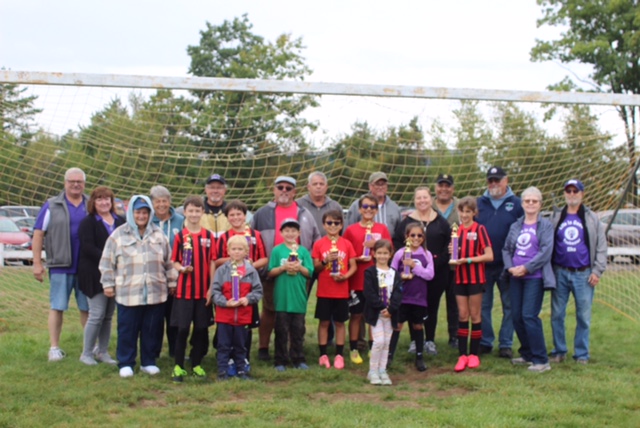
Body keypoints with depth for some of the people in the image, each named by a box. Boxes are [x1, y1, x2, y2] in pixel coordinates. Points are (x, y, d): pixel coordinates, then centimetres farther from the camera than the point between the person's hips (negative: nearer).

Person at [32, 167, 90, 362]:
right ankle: (54, 348, 8)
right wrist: (37, 263, -4)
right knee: (57, 307, 2)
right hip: (60, 266, -2)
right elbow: (38, 234, 1)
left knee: (87, 308, 7)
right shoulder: (52, 206, 3)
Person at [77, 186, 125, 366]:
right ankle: (87, 353, 6)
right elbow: (88, 248, -14)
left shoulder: (120, 221, 11)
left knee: (108, 316, 9)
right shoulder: (88, 222, -3)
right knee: (97, 315, -6)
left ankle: (103, 351, 18)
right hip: (95, 275, -5)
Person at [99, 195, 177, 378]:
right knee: (127, 330, 4)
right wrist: (108, 284, 1)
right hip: (128, 293, -2)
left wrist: (172, 282, 14)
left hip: (155, 293, 2)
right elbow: (108, 263, 3)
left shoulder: (159, 235, 9)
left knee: (152, 330, 8)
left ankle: (148, 362, 21)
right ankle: (125, 363, 15)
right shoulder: (118, 235, 1)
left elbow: (169, 262, 14)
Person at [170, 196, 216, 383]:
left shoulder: (208, 235, 3)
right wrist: (182, 268, -19)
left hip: (203, 290, 2)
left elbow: (212, 263, 4)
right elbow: (174, 261, 3)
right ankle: (178, 366, 10)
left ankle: (196, 364, 20)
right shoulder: (180, 235, -1)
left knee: (201, 328, 7)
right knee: (182, 328, -1)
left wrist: (212, 287, -1)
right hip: (184, 289, -2)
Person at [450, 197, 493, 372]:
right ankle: (462, 355, 7)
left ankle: (474, 354, 13)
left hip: (476, 278, -4)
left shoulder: (479, 229, -6)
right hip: (460, 277, 4)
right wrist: (453, 254, -4)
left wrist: (467, 260, -17)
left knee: (475, 315, 4)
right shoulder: (456, 230, 9)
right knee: (462, 315, 4)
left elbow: (489, 256, -11)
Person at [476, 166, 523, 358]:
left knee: (509, 306, 4)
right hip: (483, 265, 2)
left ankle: (506, 344, 12)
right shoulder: (479, 203, 8)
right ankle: (485, 342, 17)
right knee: (483, 305, 7)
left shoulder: (517, 204, 0)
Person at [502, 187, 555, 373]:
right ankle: (527, 354, 21)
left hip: (534, 277, -6)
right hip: (516, 277, 6)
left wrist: (526, 268, -15)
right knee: (516, 316, 6)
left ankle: (541, 360, -7)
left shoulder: (545, 225, -1)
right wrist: (510, 267, -5)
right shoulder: (515, 226, 15)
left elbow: (546, 251, -10)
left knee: (529, 316, -14)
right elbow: (506, 249, 14)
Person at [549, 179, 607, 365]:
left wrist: (597, 271, -4)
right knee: (557, 315, 4)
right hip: (560, 273, 2)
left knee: (584, 316, 2)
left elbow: (601, 246, 4)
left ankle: (581, 354, 11)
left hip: (583, 274, -1)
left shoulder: (592, 219, 6)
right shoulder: (556, 218, 10)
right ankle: (559, 351, 16)